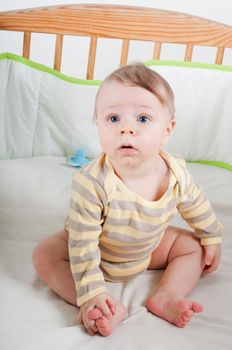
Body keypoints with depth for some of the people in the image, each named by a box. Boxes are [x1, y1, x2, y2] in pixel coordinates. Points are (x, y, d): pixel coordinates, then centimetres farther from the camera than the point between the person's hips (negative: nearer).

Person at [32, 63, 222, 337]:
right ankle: (111, 308, -26)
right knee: (45, 255, -23)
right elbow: (83, 246, -32)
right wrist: (91, 294, -32)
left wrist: (212, 238, 11)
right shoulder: (91, 184, -39)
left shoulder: (177, 174, -24)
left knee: (193, 246, -2)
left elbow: (197, 207, -1)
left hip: (148, 250, 4)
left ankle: (165, 296, -11)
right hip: (98, 254, -3)